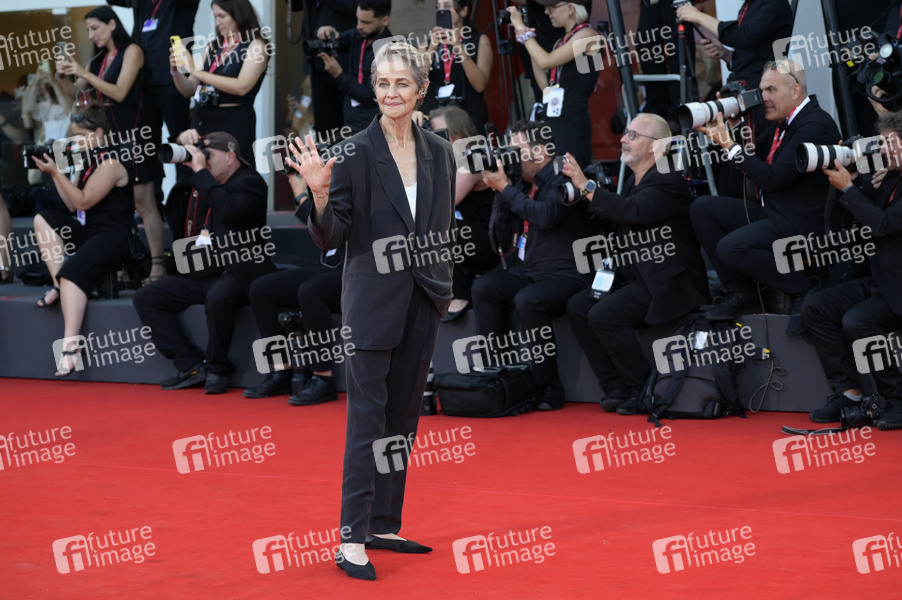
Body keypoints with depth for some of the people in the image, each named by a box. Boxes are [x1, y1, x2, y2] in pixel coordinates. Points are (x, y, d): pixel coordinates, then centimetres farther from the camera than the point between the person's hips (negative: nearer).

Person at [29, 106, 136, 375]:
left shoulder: (110, 163, -11)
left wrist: (56, 172, -12)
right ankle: (59, 285, -9)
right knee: (42, 219, -1)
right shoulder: (89, 162, 18)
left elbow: (83, 201, -14)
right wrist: (54, 174, 9)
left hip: (115, 236, -10)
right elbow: (73, 205, 16)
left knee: (73, 270, -30)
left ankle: (70, 345, -40)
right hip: (89, 231, 10)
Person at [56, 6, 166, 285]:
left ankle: (158, 266, -13)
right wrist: (64, 76, -1)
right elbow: (76, 94, 18)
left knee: (142, 200, -11)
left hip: (132, 133, -7)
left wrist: (86, 74, -15)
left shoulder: (131, 51, -3)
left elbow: (120, 93, -11)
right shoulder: (99, 60, 15)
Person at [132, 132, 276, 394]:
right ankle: (192, 367, -9)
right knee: (145, 298, -4)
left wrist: (200, 171, -18)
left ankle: (218, 369, -16)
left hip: (236, 273, -8)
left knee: (218, 298, -39)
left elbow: (229, 210, -26)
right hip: (198, 275, 8)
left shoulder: (249, 182, -6)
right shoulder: (196, 184, 16)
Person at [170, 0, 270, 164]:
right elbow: (189, 90, 16)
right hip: (203, 121, 5)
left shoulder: (255, 46, -2)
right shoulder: (213, 48, 15)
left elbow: (242, 87, -17)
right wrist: (176, 71, -5)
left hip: (234, 125, -5)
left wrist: (196, 72, -17)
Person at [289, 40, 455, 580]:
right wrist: (320, 194, -28)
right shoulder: (356, 152, -8)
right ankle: (352, 539, -5)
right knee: (368, 419, -6)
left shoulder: (439, 153, 6)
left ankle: (384, 524, 18)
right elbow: (332, 237, -11)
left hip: (423, 302, 5)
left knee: (404, 418, 10)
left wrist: (447, 287, 13)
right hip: (373, 302, -5)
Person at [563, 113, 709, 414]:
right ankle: (616, 389, -3)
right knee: (578, 307, -3)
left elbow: (634, 211, -28)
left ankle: (644, 390, -12)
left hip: (666, 282, -10)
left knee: (604, 315, -25)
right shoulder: (634, 180, 17)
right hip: (635, 278, 10)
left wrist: (586, 186, -26)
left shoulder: (666, 180, -13)